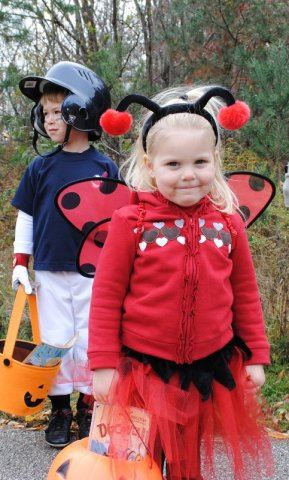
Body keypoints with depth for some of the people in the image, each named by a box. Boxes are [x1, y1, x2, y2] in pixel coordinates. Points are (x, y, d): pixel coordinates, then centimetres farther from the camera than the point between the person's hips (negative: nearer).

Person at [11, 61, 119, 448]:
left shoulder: (105, 168, -2)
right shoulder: (41, 167, 0)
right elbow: (25, 217, 7)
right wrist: (20, 263, 3)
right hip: (49, 271, 1)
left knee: (90, 341, 7)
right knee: (55, 341, 8)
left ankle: (88, 407, 23)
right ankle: (60, 409, 22)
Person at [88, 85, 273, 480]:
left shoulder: (227, 223, -2)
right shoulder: (131, 223, -11)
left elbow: (245, 292, 7)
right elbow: (106, 296, -7)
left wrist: (256, 355, 8)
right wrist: (103, 363, -7)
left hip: (209, 369, 3)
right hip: (144, 369, -2)